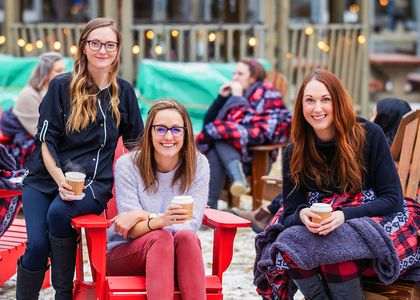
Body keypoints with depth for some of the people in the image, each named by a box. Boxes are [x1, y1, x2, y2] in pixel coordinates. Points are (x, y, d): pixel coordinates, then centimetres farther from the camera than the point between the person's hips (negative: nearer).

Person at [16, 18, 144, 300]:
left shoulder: (124, 91, 7)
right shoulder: (62, 86, 2)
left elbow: (135, 142, 16)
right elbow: (46, 140, -2)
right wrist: (60, 180, -17)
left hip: (94, 181, 0)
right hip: (46, 178, 1)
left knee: (59, 213, -33)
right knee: (37, 245, -21)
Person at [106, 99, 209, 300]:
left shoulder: (198, 164, -4)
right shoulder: (128, 165, -8)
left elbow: (190, 225, -10)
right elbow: (130, 229, -13)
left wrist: (144, 216, -21)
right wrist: (159, 221, -35)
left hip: (177, 255, 2)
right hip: (124, 253, -1)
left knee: (186, 237, -32)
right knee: (162, 237, -33)